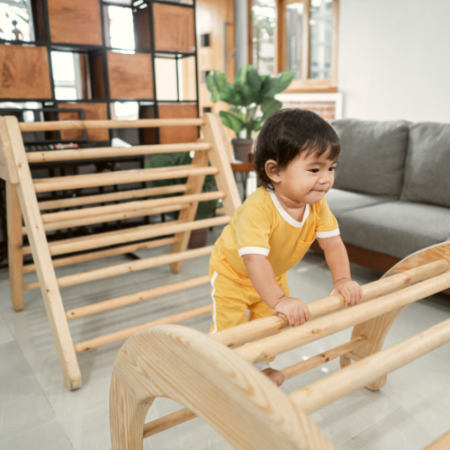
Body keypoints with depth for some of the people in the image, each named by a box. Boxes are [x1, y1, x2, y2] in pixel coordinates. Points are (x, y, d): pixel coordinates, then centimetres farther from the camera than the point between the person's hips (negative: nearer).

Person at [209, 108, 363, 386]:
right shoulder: (258, 208, -44)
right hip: (232, 272, -6)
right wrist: (279, 301, -56)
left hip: (274, 274, 6)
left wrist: (342, 279, -26)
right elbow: (254, 259, -50)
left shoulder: (317, 205, -22)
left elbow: (333, 243, -15)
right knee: (228, 330, -2)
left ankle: (261, 365, 48)